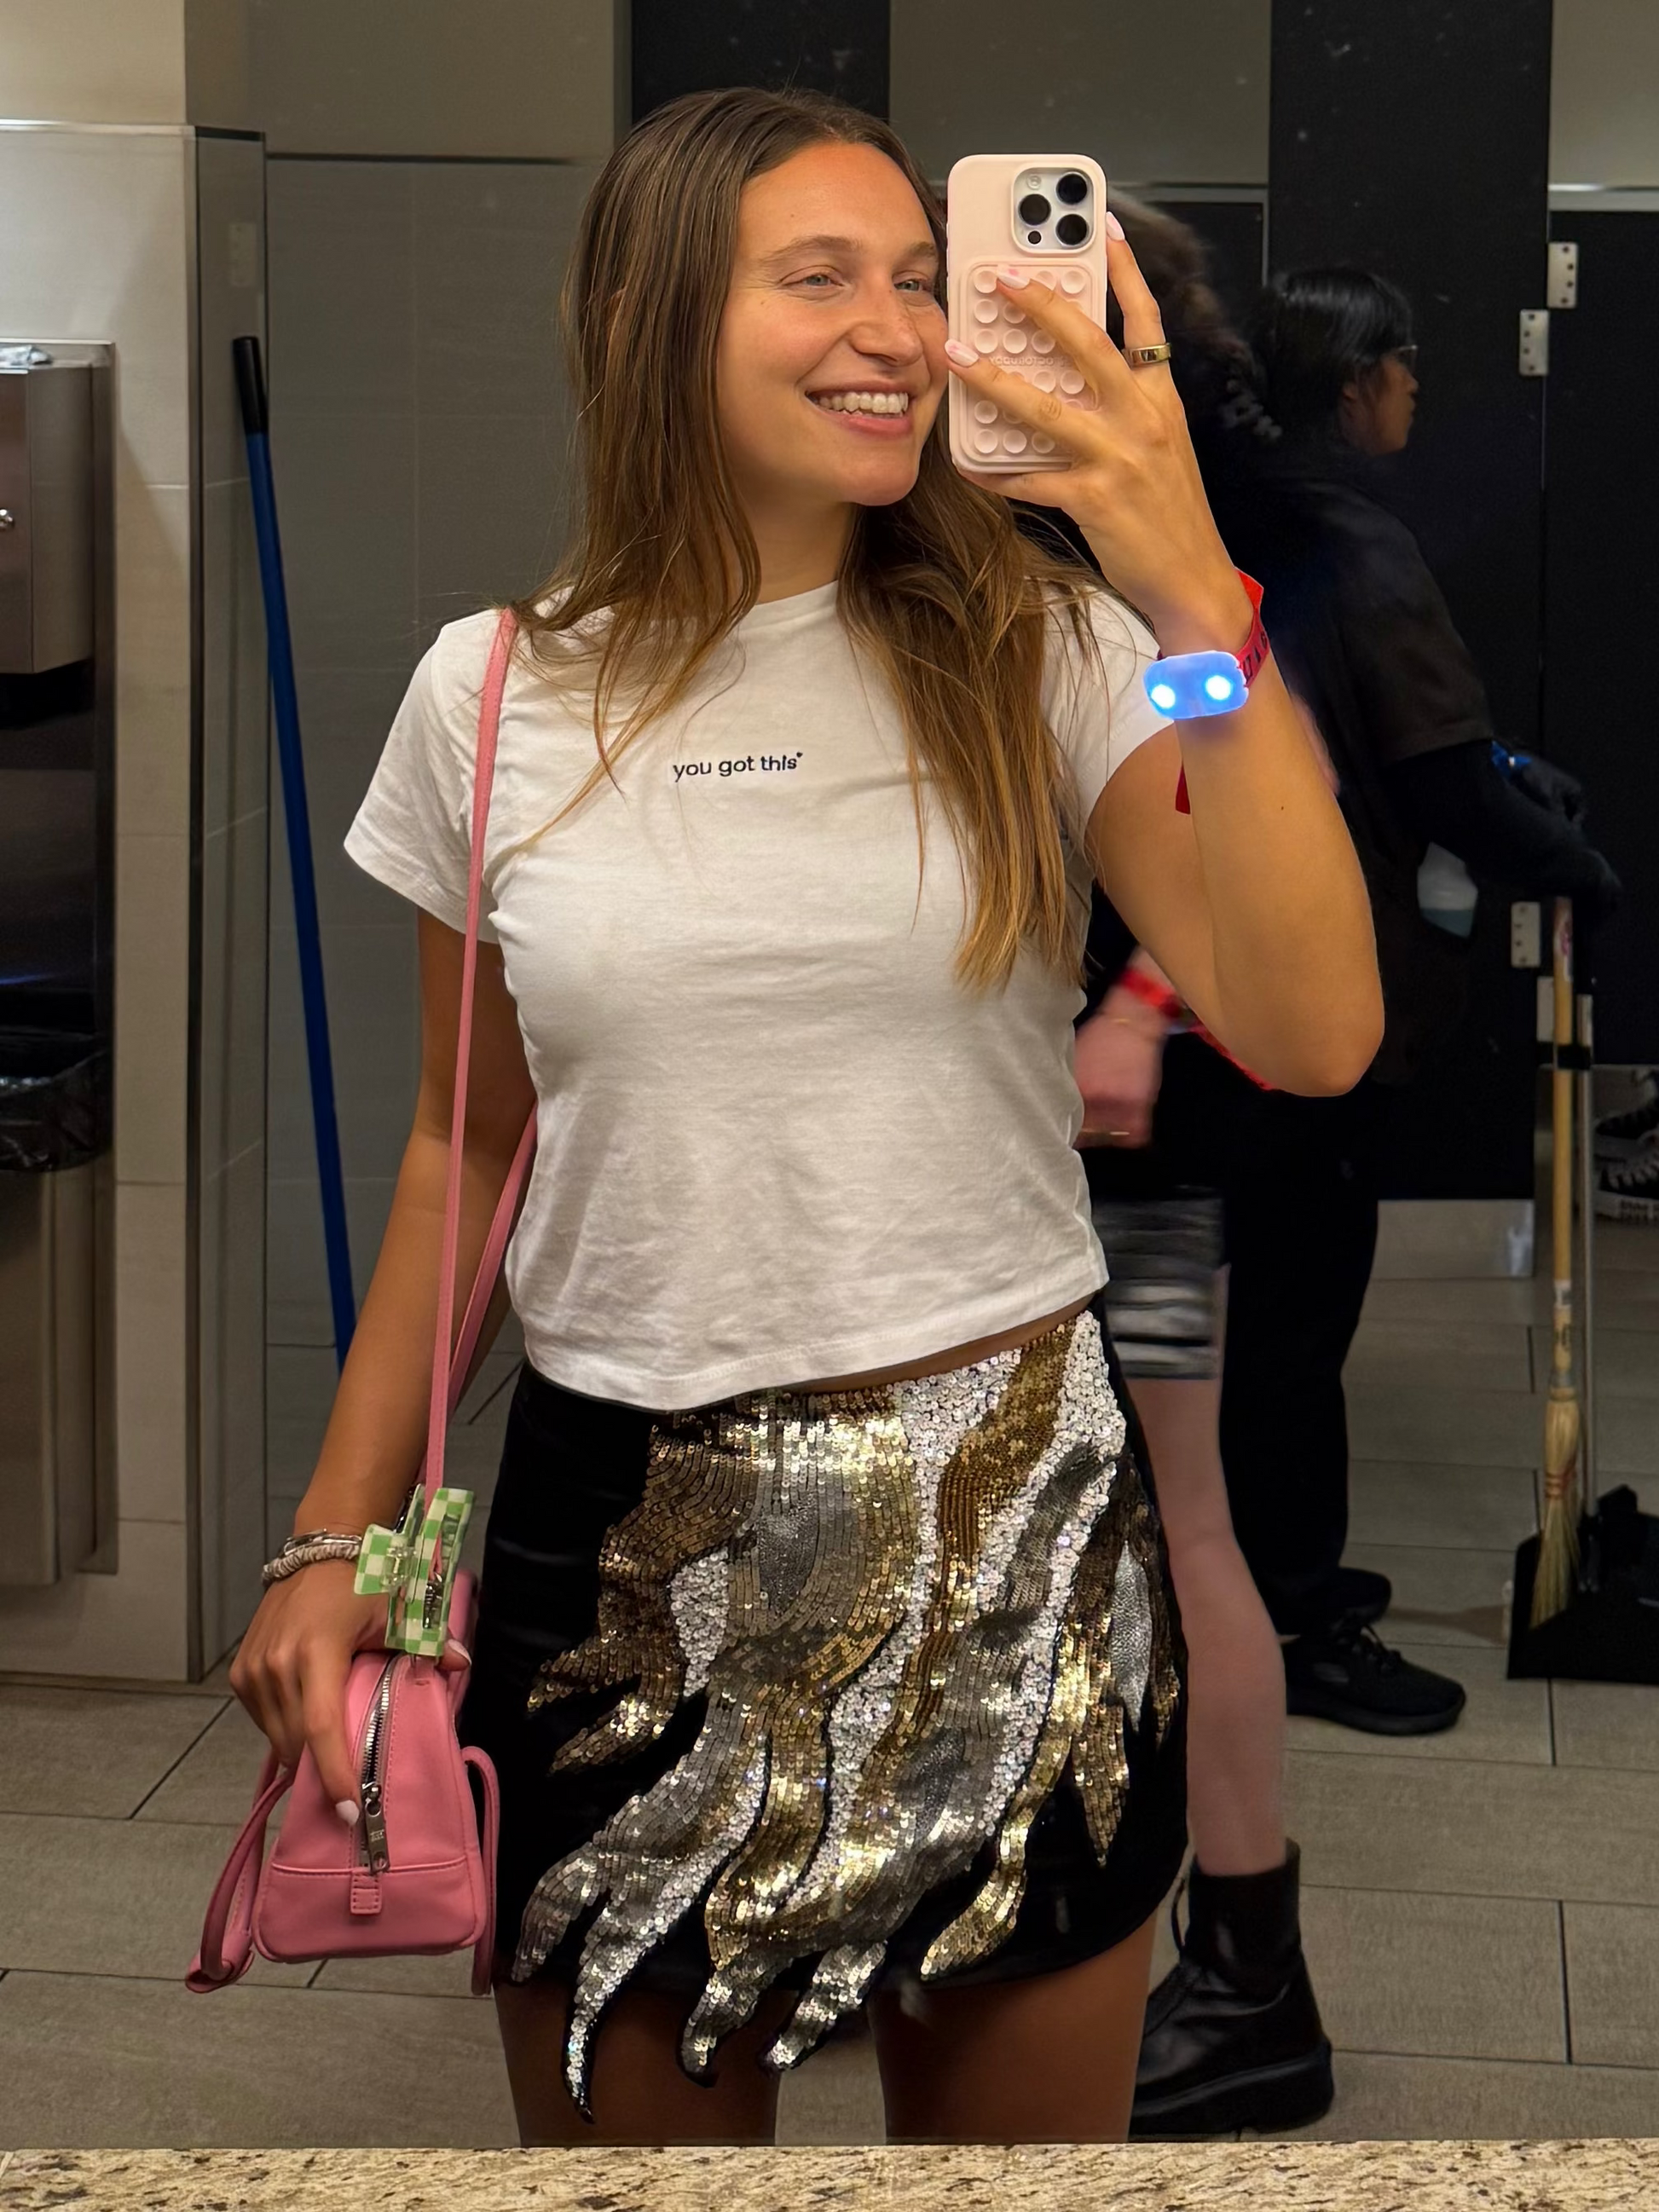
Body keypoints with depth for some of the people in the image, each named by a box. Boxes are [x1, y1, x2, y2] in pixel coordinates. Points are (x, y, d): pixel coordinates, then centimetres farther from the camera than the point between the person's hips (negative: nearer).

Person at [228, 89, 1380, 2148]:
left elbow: (1313, 1031, -18)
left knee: (1017, 2160, 13)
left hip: (1013, 1521, -1)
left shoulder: (1038, 661, -4)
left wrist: (1194, 587, -23)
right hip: (625, 1556, 1)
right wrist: (340, 1536, 9)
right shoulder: (496, 698, 1)